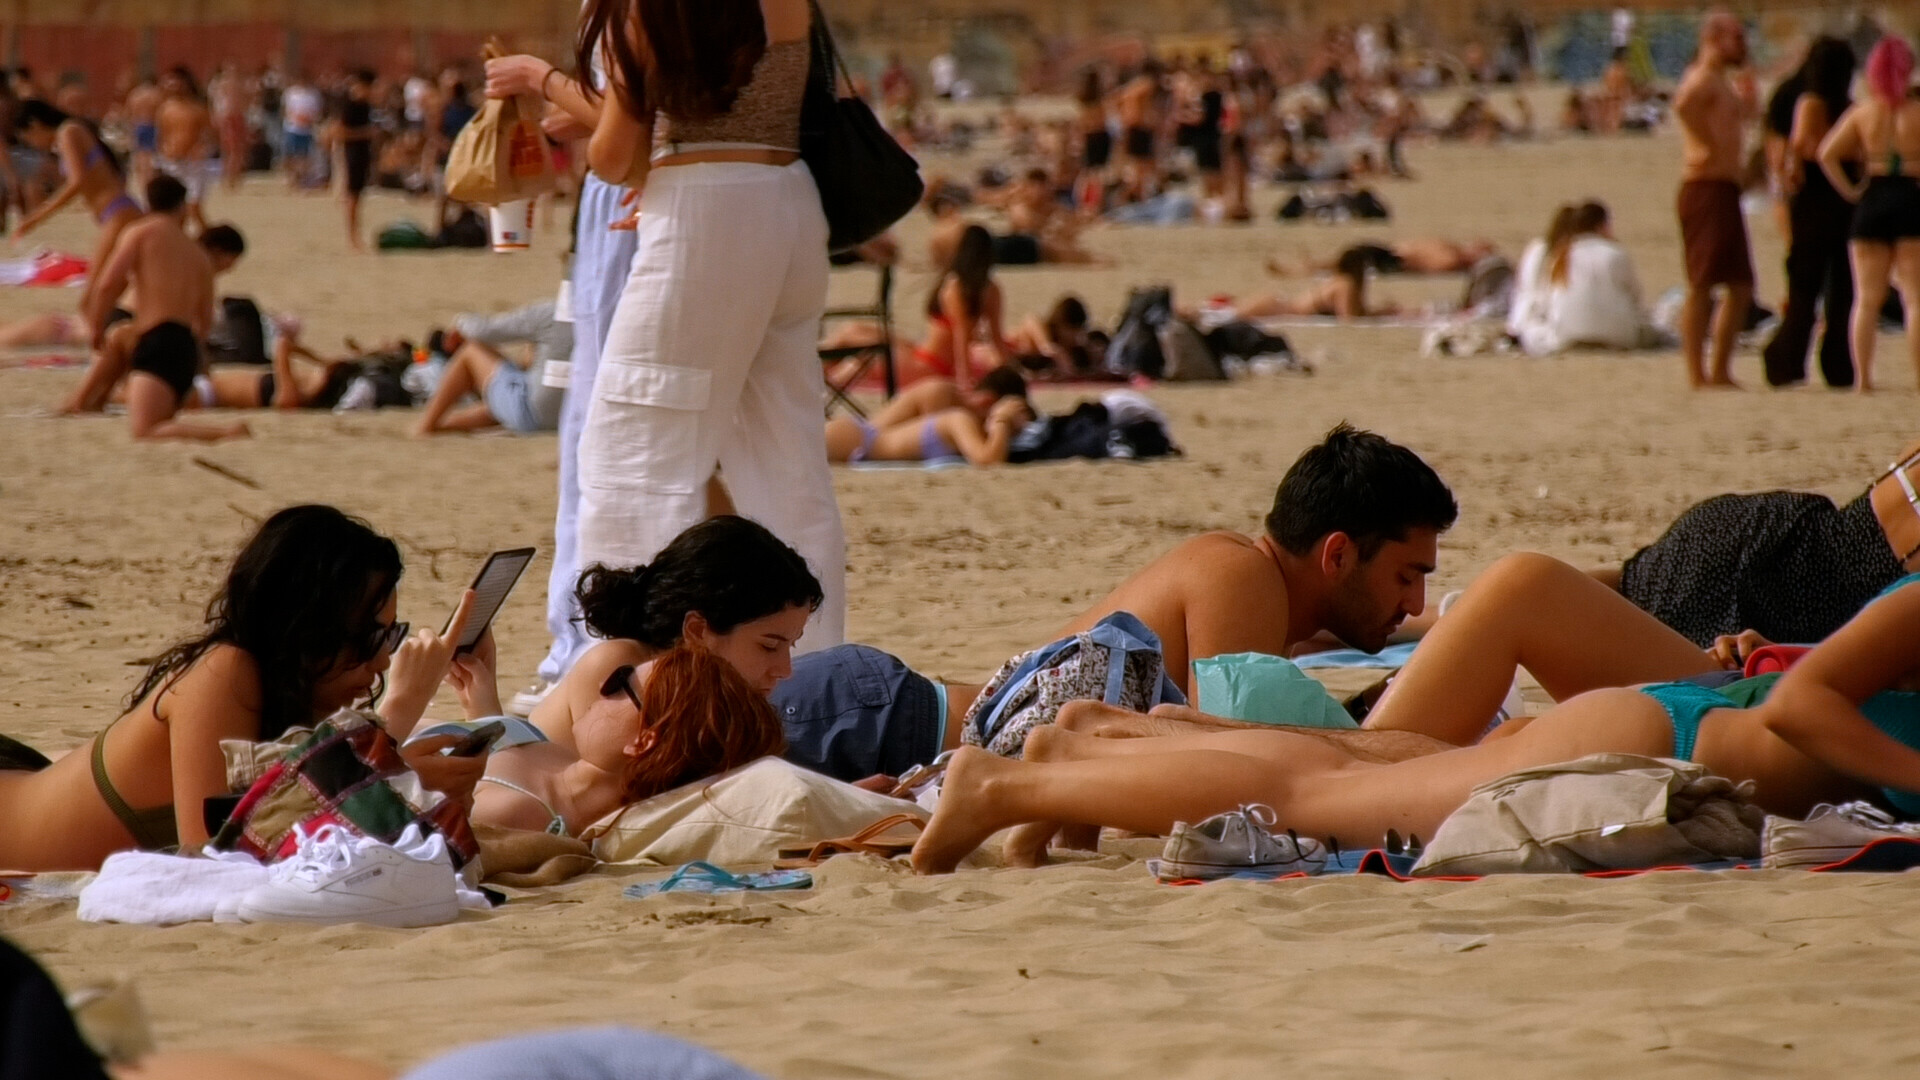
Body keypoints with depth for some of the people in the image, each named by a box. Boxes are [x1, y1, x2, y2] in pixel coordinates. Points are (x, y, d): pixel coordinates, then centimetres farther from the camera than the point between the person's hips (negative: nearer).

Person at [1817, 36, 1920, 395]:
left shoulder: (1862, 113, 2)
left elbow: (1827, 154, -5)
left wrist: (1849, 190, 0)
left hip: (1871, 203, 2)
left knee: (1867, 299, 8)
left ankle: (1863, 378, 2)